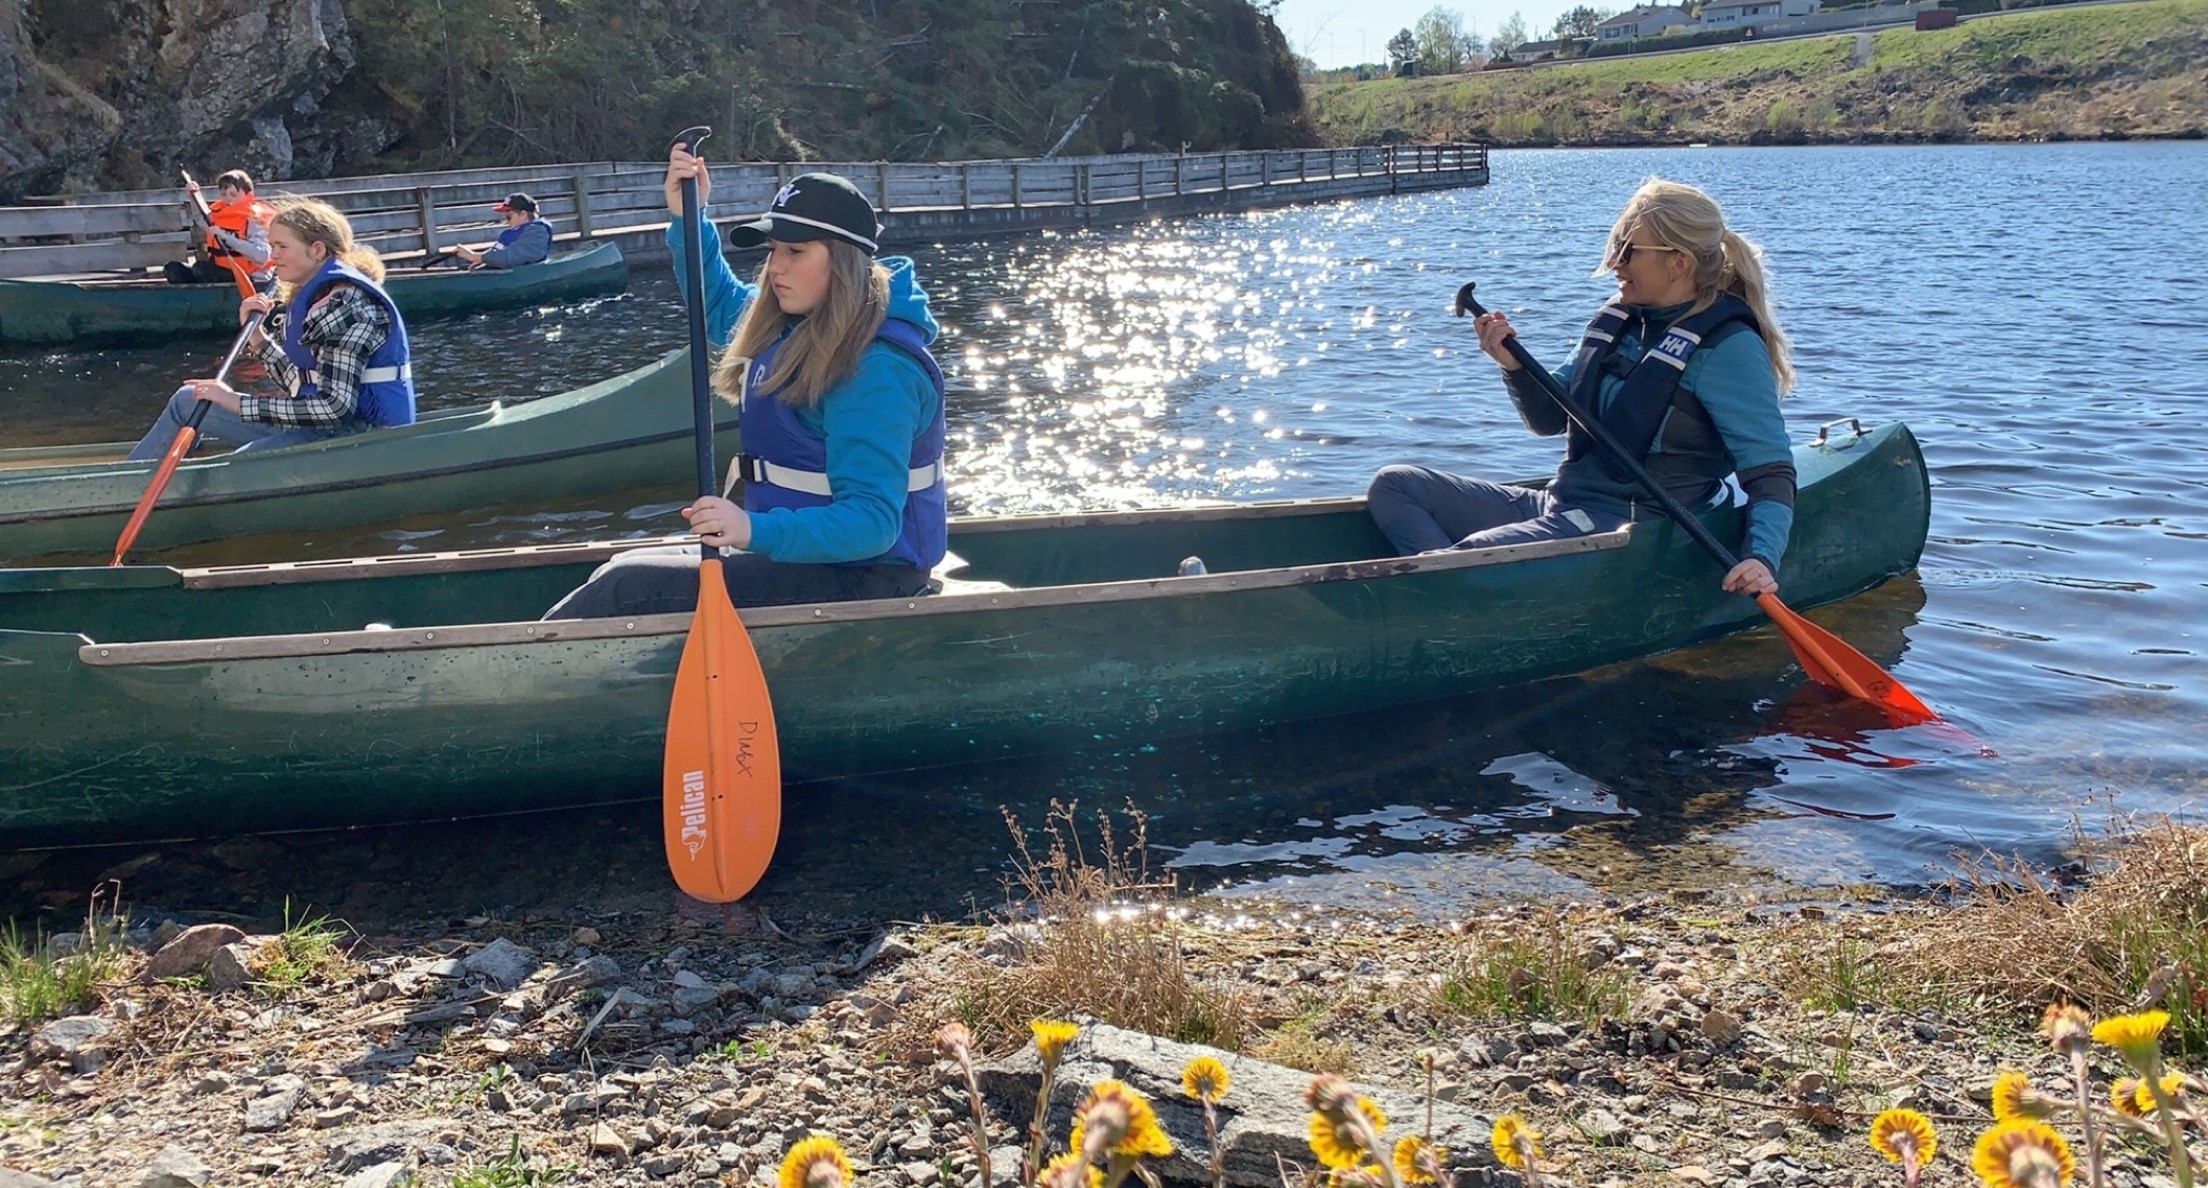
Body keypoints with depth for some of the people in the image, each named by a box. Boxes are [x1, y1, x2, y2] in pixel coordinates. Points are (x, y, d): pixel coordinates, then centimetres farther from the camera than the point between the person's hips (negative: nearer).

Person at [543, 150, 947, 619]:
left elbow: (871, 521, -31)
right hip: (807, 550, 10)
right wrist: (687, 216, 11)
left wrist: (757, 530, -44)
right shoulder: (795, 326, 5)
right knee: (627, 568, 12)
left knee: (626, 588, -15)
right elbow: (719, 307, 27)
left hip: (860, 576, -10)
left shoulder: (875, 372, -25)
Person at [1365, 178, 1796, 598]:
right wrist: (1513, 365, -2)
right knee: (1394, 486, -2)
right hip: (1559, 504, 9)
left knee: (1475, 554, -35)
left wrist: (1761, 556, -31)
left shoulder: (1728, 346, -11)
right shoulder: (1620, 318, 12)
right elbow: (1550, 418, 19)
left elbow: (1772, 471, -13)